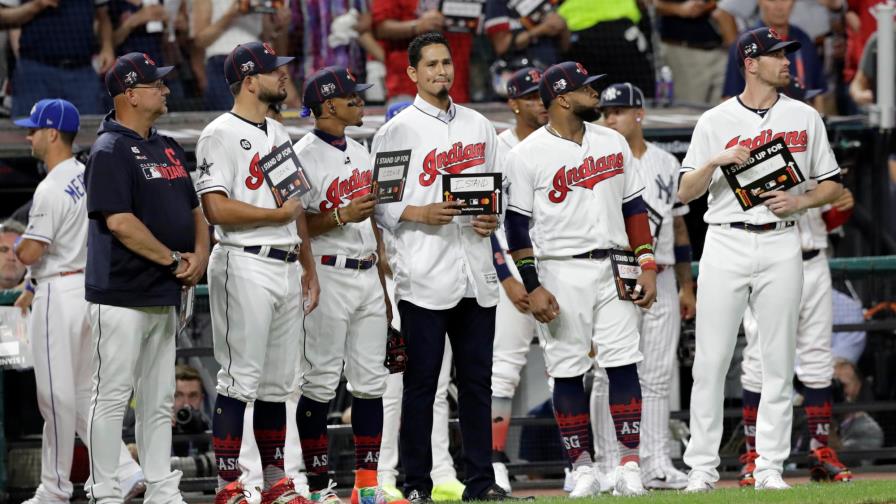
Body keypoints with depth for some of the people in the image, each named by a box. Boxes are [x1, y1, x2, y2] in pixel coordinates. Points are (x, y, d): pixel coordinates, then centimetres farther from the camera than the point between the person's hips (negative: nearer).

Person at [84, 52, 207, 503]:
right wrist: (173, 259, -15)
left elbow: (194, 209, 22)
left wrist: (200, 254, 2)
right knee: (112, 395, -4)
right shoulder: (110, 151, -12)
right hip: (122, 296, -9)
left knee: (159, 400, 12)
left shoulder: (168, 149, 15)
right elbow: (119, 221, -20)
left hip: (165, 295, 9)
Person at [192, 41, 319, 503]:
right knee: (240, 379, -8)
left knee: (278, 381, 10)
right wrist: (278, 213, -11)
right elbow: (216, 208, -18)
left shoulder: (280, 135, 18)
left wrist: (308, 268, 16)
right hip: (245, 266, -8)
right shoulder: (221, 135, -9)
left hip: (287, 269, 8)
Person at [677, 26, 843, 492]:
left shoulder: (804, 118, 9)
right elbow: (685, 192, 3)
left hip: (780, 247, 1)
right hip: (726, 247, -1)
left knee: (778, 362, 1)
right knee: (711, 361, -4)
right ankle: (702, 467, 1)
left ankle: (770, 468, 5)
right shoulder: (715, 121, 5)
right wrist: (716, 161, -14)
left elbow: (832, 184, 12)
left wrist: (800, 201, -7)